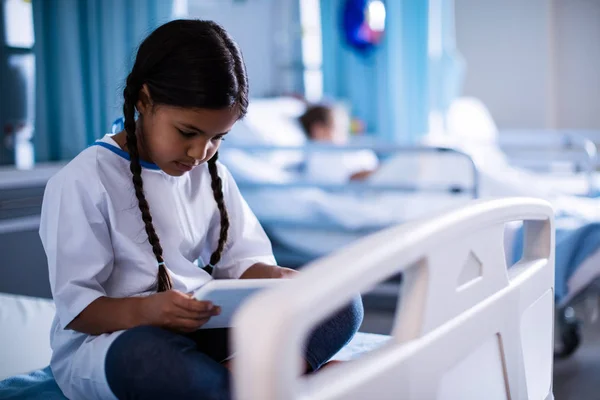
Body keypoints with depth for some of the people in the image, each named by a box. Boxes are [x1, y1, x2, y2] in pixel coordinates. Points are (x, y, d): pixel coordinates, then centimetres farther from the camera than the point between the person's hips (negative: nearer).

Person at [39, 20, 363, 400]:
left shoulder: (210, 174, 10)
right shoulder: (83, 182, -9)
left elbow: (241, 260, 9)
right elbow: (76, 305, -13)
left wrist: (277, 279, -15)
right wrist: (145, 310, -33)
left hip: (205, 329, 6)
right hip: (106, 338, -5)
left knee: (342, 303, -11)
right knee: (142, 357, -43)